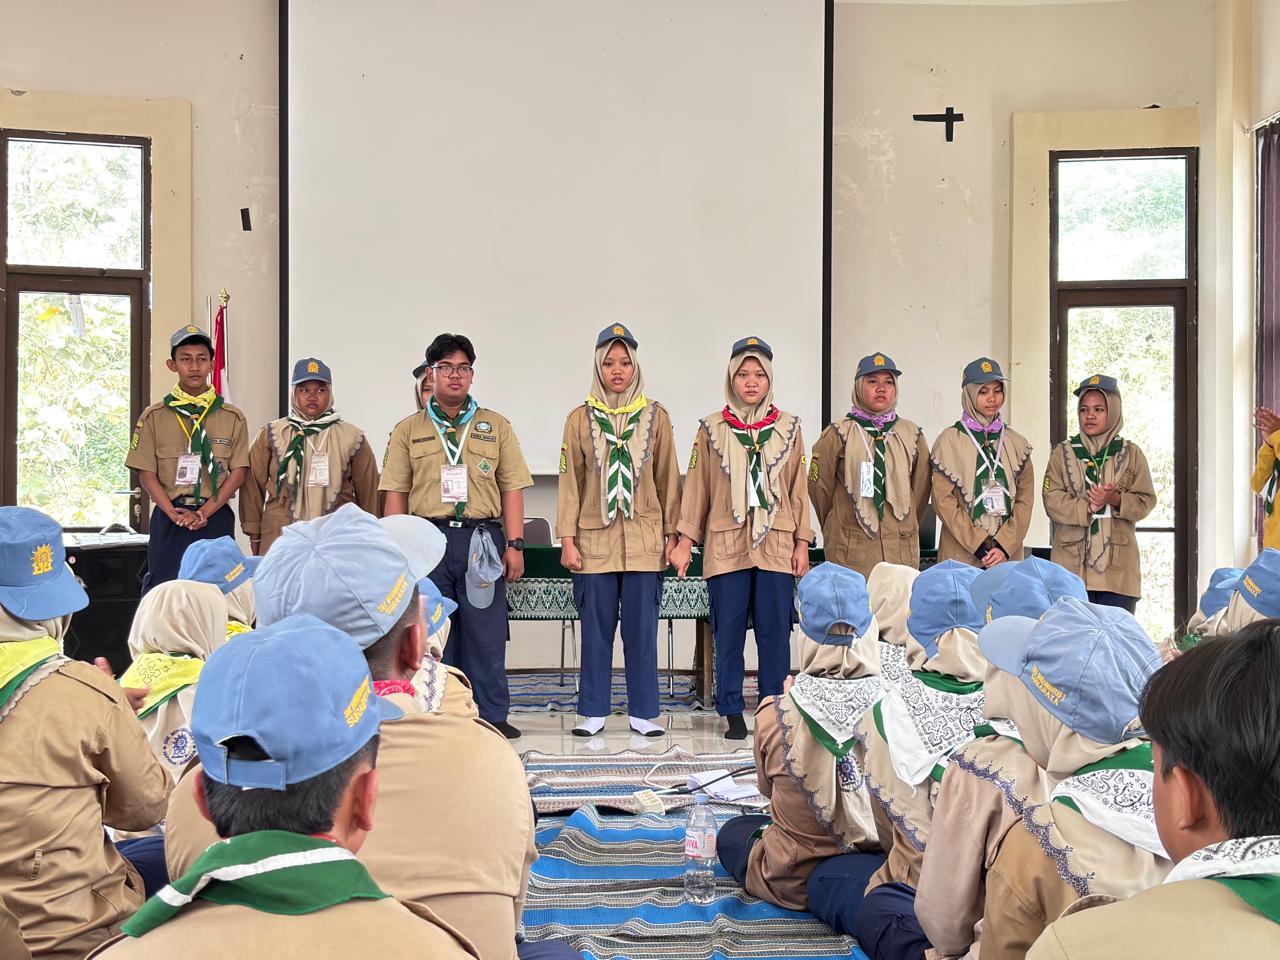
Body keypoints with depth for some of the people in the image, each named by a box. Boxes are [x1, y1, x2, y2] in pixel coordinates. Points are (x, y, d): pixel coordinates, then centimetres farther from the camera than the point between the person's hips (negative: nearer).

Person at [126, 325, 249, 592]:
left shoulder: (232, 417, 7)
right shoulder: (154, 416, 6)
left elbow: (239, 471, 1)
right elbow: (146, 473, 2)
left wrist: (206, 511, -11)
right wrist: (175, 514, -11)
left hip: (216, 518, 0)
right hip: (168, 518, 0)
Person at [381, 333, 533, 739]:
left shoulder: (496, 427, 10)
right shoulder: (408, 430, 10)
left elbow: (512, 488, 7)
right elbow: (396, 494, 8)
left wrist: (515, 544, -1)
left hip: (481, 539, 0)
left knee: (486, 633, 1)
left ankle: (491, 716, 9)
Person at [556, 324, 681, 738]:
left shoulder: (655, 417, 6)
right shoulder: (581, 419, 5)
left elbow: (668, 479, 8)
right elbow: (570, 482, 3)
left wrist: (671, 534, 4)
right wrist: (567, 539, -3)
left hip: (644, 540, 0)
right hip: (594, 540, 0)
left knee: (642, 629, 3)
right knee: (596, 629, 4)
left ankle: (642, 712, 11)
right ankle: (593, 712, 13)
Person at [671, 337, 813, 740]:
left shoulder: (788, 428, 9)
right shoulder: (711, 428, 6)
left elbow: (799, 489, 9)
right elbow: (696, 486, 5)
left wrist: (802, 543, 4)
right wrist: (685, 540, 0)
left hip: (777, 545, 1)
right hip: (726, 545, -1)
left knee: (775, 631, 1)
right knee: (728, 631, 1)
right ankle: (732, 713, 10)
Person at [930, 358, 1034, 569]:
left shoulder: (1017, 443, 10)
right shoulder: (949, 441, 1)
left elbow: (1024, 500, 5)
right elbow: (943, 500, -6)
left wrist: (1005, 545, -7)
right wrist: (978, 545, -11)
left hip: (1008, 554, 3)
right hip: (961, 555, -3)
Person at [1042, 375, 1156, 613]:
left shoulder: (1131, 453, 11)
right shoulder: (1062, 452, 9)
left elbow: (1145, 501, 4)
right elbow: (1052, 500, -2)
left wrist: (1116, 500, -15)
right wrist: (1087, 507, -17)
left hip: (1118, 567, 0)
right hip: (1072, 564, 0)